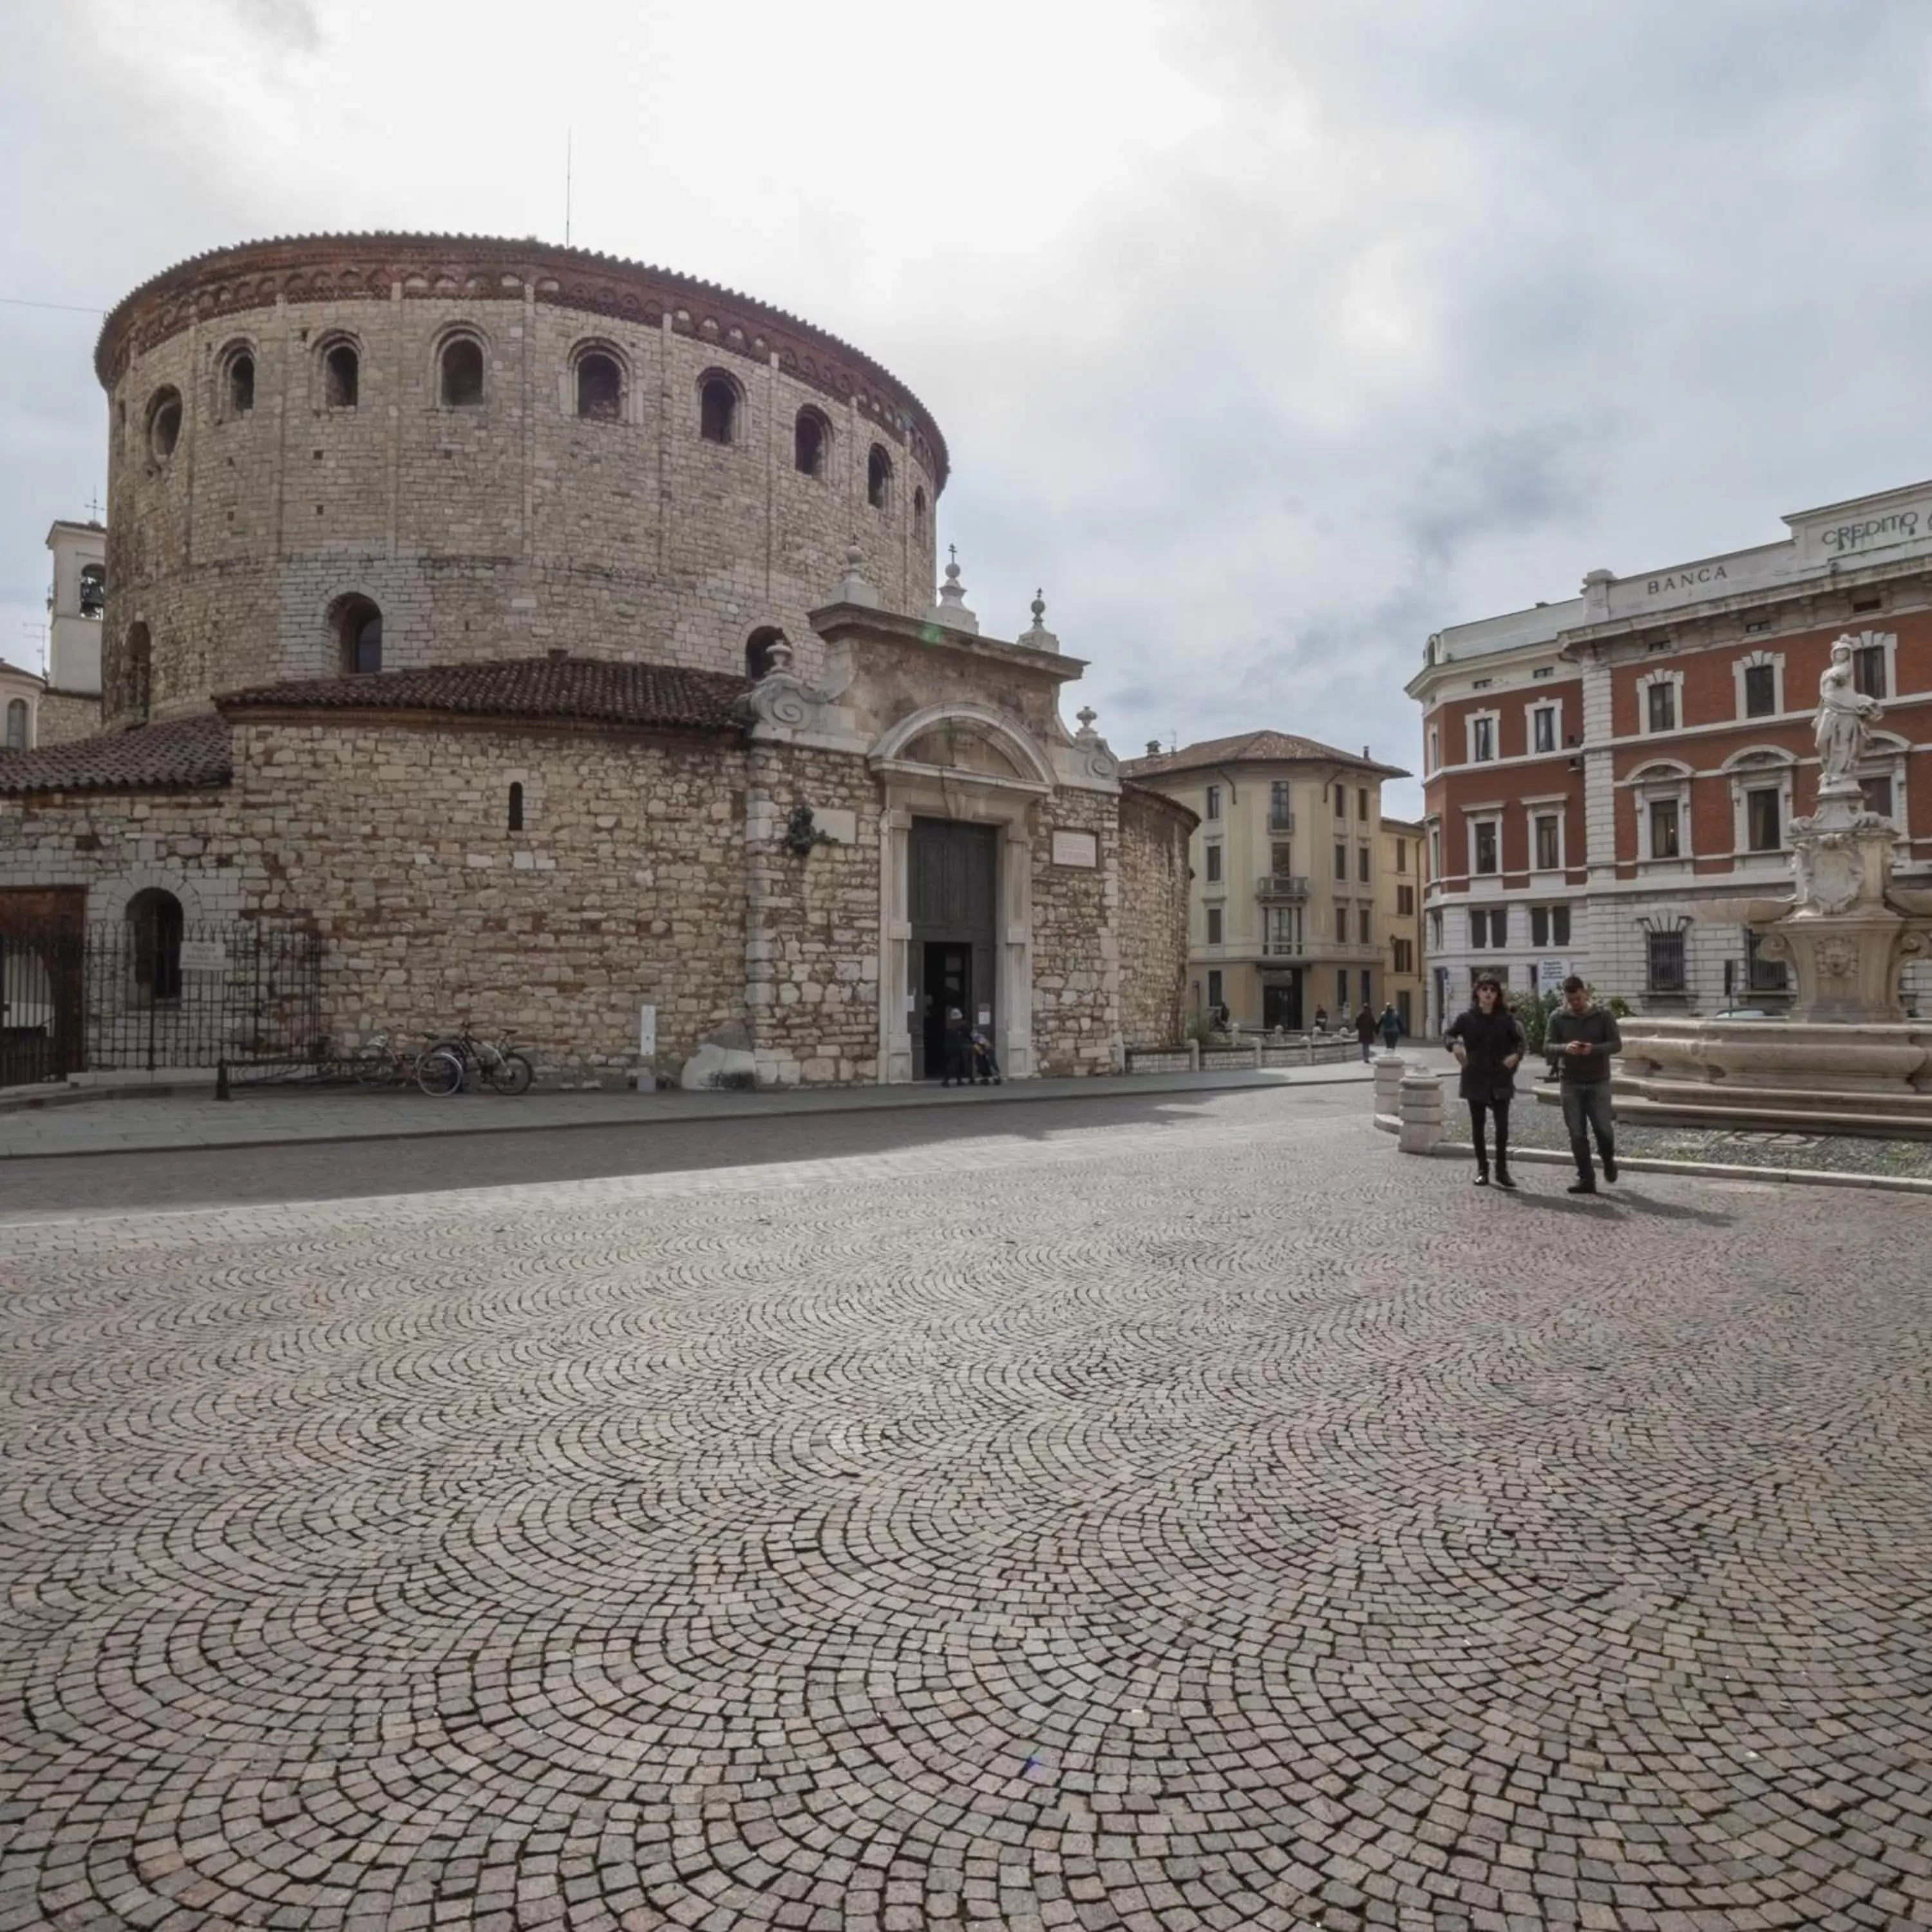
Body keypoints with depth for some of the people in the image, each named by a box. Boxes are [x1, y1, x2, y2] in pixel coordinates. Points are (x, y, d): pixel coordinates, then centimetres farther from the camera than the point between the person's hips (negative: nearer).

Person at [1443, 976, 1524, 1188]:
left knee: (1502, 1124, -3)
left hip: (1500, 1078, 0)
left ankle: (1502, 1170, 7)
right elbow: (1448, 1034, 2)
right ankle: (1482, 1169, 16)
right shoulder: (1466, 1018, 0)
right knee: (1477, 1125, 6)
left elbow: (1521, 1040, 6)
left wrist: (1516, 1054, -13)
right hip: (1475, 1079, 0)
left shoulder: (1506, 1018, 2)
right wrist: (1455, 1045, -20)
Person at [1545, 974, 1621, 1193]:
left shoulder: (1604, 1015, -2)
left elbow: (1617, 1044, -5)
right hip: (1571, 1083, 1)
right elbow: (1547, 1046, -2)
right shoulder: (1558, 1017, 0)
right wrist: (1565, 1048, -24)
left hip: (1598, 1082, -1)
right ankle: (1586, 1179, 8)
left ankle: (1609, 1161, 31)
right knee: (1577, 1134, 2)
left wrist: (1594, 1049, -24)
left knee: (1603, 1129, -1)